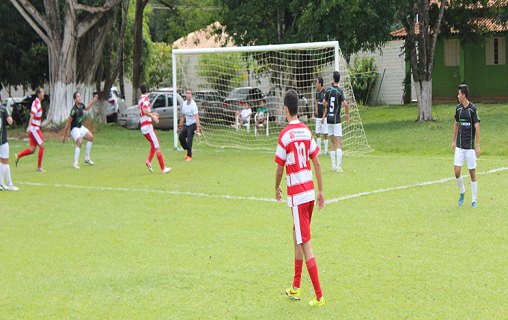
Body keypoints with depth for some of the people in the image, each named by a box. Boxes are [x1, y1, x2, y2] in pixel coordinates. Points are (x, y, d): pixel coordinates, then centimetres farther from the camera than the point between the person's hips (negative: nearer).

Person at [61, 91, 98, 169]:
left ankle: (87, 158, 10)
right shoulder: (74, 110, -26)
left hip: (81, 127, 9)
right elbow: (68, 123, -21)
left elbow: (86, 108, 25)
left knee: (90, 137, 1)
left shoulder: (81, 105, -3)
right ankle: (75, 163, -23)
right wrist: (64, 135, -18)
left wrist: (93, 101, 16)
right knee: (79, 142, -26)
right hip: (74, 128, -9)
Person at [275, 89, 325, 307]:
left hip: (296, 195, -7)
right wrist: (321, 191, 15)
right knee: (297, 237, 21)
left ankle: (319, 296, -8)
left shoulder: (285, 135, -12)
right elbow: (317, 163, 9)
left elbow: (280, 168, -5)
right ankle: (295, 288, 30)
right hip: (309, 191, 7)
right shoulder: (306, 131, 6)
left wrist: (277, 188, 13)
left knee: (305, 244, -6)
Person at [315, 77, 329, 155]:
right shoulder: (317, 92, 9)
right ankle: (319, 150, 14)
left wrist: (323, 117, -17)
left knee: (325, 134, -3)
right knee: (317, 133, 7)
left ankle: (326, 150, 4)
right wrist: (316, 109, 6)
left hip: (324, 116, -7)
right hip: (318, 116, 7)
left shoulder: (325, 92, -15)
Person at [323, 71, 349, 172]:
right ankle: (339, 166, -13)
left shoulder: (328, 90, 3)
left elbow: (324, 103, 11)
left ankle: (333, 165, 12)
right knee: (339, 143, -5)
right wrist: (347, 114, -5)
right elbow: (345, 103, -21)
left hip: (329, 119, 4)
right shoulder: (340, 91, -10)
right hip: (336, 119, -4)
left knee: (332, 142, 12)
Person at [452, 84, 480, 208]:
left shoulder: (473, 109, -12)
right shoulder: (458, 108, 5)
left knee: (472, 173, 1)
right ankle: (462, 192, 19)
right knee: (457, 171, -4)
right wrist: (453, 141, 18)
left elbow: (477, 127, -12)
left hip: (470, 146, -4)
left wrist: (478, 146, -15)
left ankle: (474, 199, 12)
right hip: (459, 146, 4)